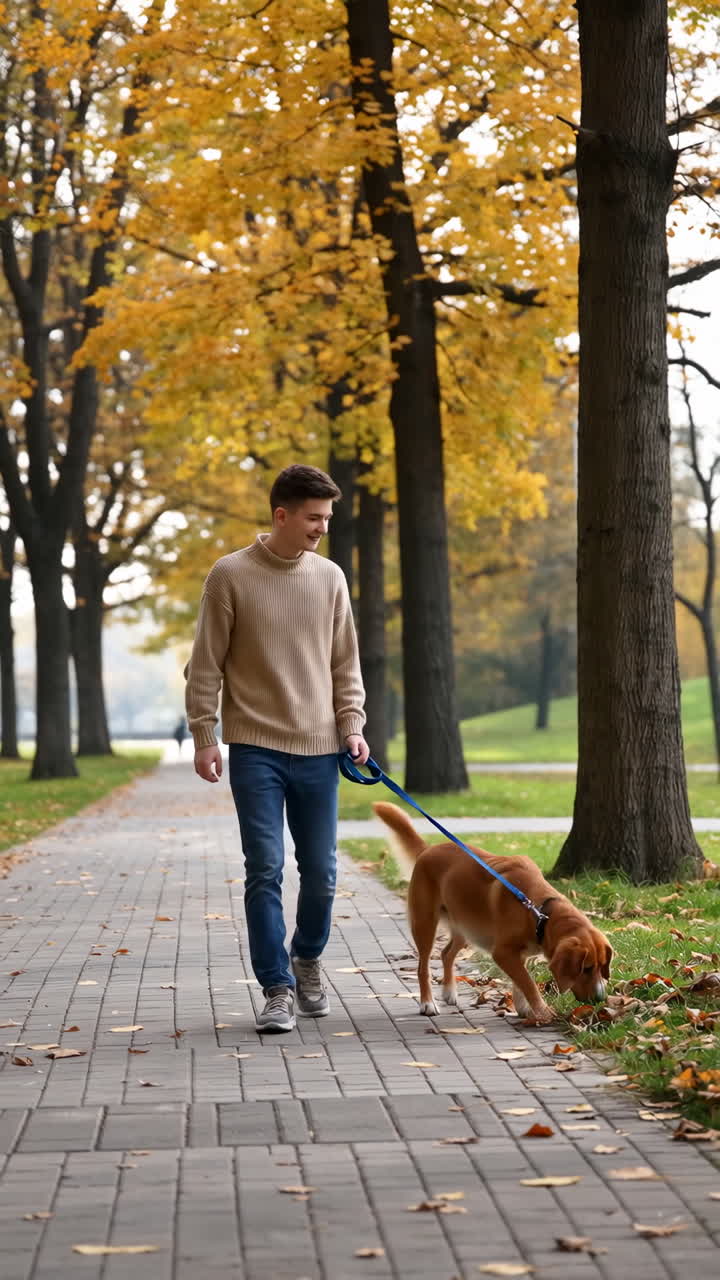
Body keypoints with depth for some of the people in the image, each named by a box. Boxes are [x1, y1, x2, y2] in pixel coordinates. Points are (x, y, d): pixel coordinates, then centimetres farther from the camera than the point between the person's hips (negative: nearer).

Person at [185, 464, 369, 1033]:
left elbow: (345, 662, 13)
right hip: (256, 750, -3)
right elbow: (206, 665, -1)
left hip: (319, 750, 3)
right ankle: (278, 989, 1)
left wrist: (352, 724, 2)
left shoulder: (330, 578, 7)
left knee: (321, 873, 8)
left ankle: (307, 960, 32)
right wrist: (204, 736, -6)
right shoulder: (231, 575, -4)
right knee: (265, 870, -6)